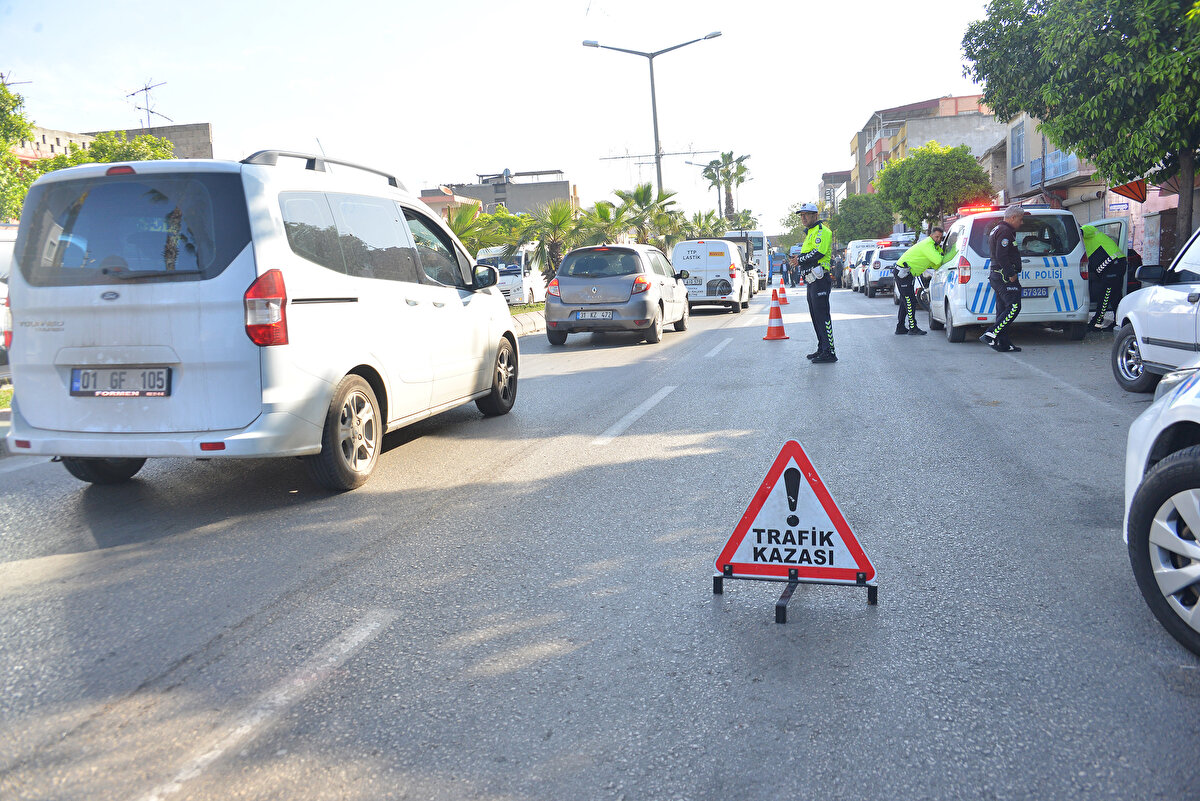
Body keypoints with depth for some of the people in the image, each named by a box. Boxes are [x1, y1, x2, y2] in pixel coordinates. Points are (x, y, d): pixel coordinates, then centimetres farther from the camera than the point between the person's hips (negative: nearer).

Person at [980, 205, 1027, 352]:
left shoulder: (997, 230, 23)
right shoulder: (1005, 232, -12)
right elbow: (1001, 256, -22)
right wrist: (1011, 274, -19)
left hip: (997, 276, 11)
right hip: (1005, 277, -11)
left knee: (1003, 310, 8)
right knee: (1014, 307, -14)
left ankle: (1004, 344, 8)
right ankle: (990, 336, -18)